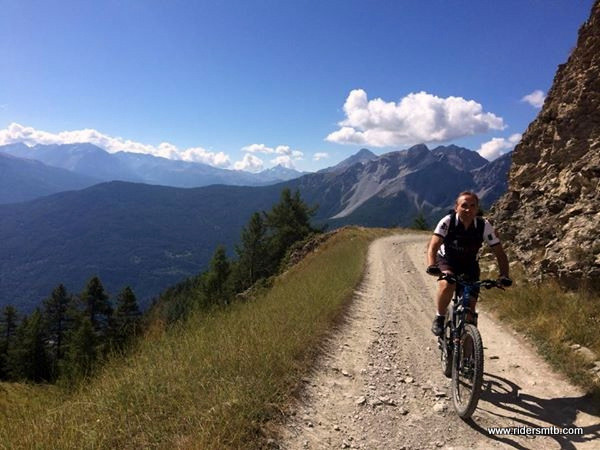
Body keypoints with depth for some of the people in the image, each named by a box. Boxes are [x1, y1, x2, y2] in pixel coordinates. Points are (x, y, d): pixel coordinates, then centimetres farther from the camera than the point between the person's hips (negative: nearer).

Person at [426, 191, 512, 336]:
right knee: (446, 285, -34)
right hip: (447, 260, -2)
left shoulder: (484, 226, -21)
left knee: (470, 306, -7)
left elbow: (500, 253, -17)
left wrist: (504, 275, -32)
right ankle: (439, 319, -10)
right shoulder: (447, 222, -26)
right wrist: (431, 266, -53)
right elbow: (433, 246, -35)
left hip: (470, 264, 2)